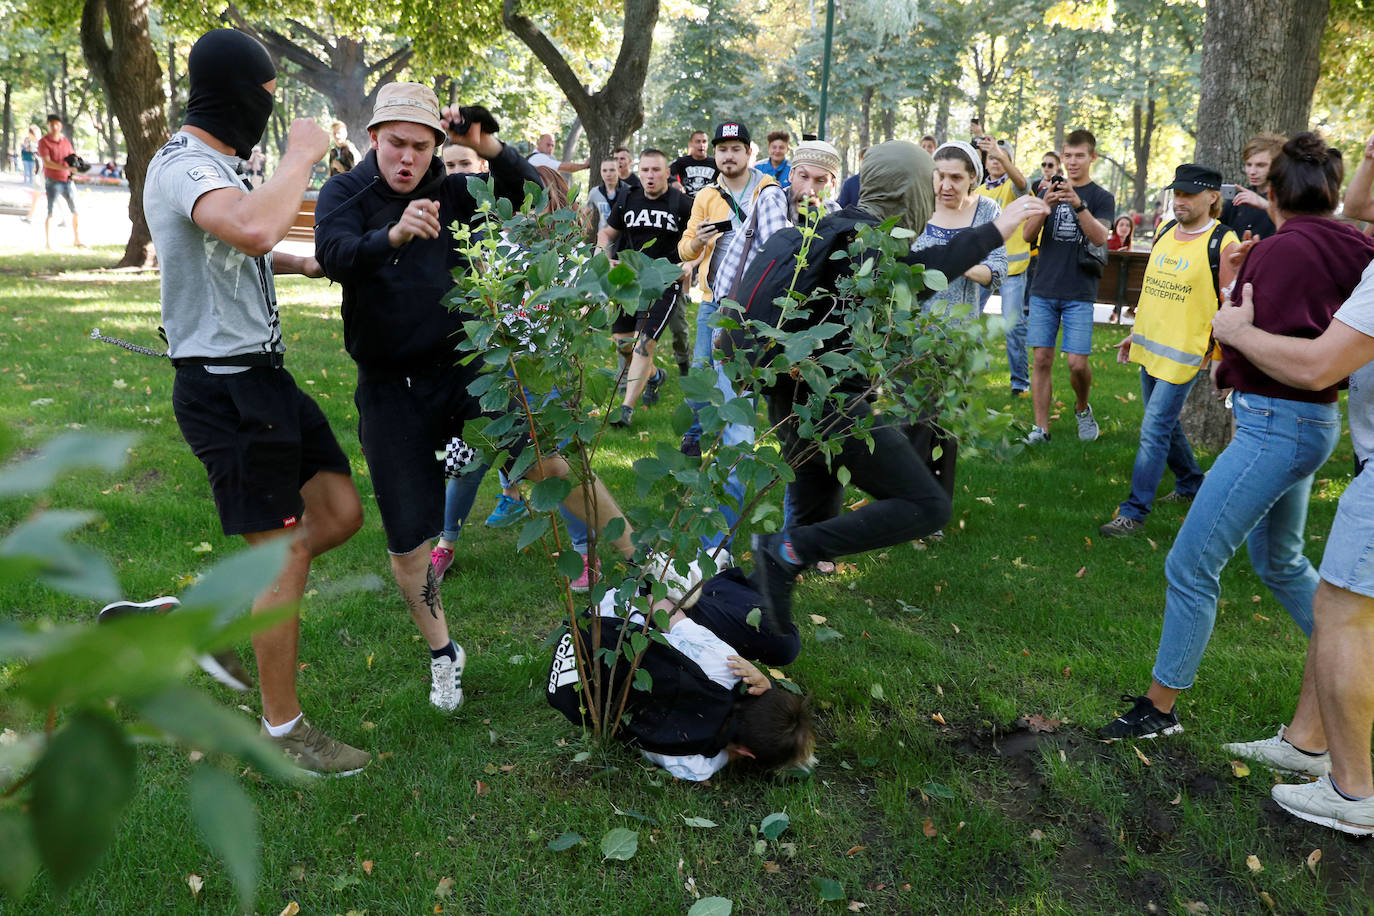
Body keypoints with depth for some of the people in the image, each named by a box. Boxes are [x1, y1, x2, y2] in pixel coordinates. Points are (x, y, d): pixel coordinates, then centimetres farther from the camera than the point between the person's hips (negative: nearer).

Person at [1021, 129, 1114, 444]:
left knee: (1077, 362, -7)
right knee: (1041, 360, -1)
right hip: (1043, 290, 2)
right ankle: (1041, 429, 7)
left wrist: (1078, 203, -27)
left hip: (1079, 293, -2)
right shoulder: (1048, 189, 10)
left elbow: (1100, 238, -13)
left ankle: (1082, 408, 22)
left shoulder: (1102, 197, 5)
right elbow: (1028, 235, -1)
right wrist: (1045, 205, -20)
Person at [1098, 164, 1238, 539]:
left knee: (1154, 430, -9)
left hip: (1184, 353, -7)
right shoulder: (1164, 233, 9)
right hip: (1150, 347, 7)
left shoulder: (1223, 243, -12)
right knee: (1165, 423, 19)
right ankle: (1190, 483, 39)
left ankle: (1134, 513, -5)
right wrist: (1135, 333, 18)